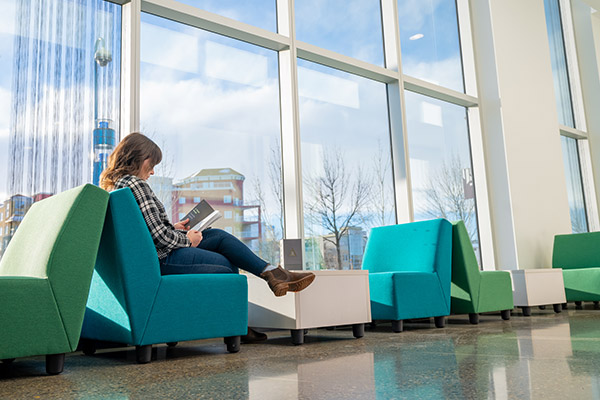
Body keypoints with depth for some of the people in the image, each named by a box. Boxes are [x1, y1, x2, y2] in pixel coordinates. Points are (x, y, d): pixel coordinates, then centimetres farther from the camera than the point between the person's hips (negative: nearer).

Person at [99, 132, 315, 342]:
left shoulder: (112, 185, 12)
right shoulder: (135, 184, -18)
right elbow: (159, 235, -22)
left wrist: (173, 228, 14)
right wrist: (188, 239, -5)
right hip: (162, 259, -10)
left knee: (220, 236, 10)